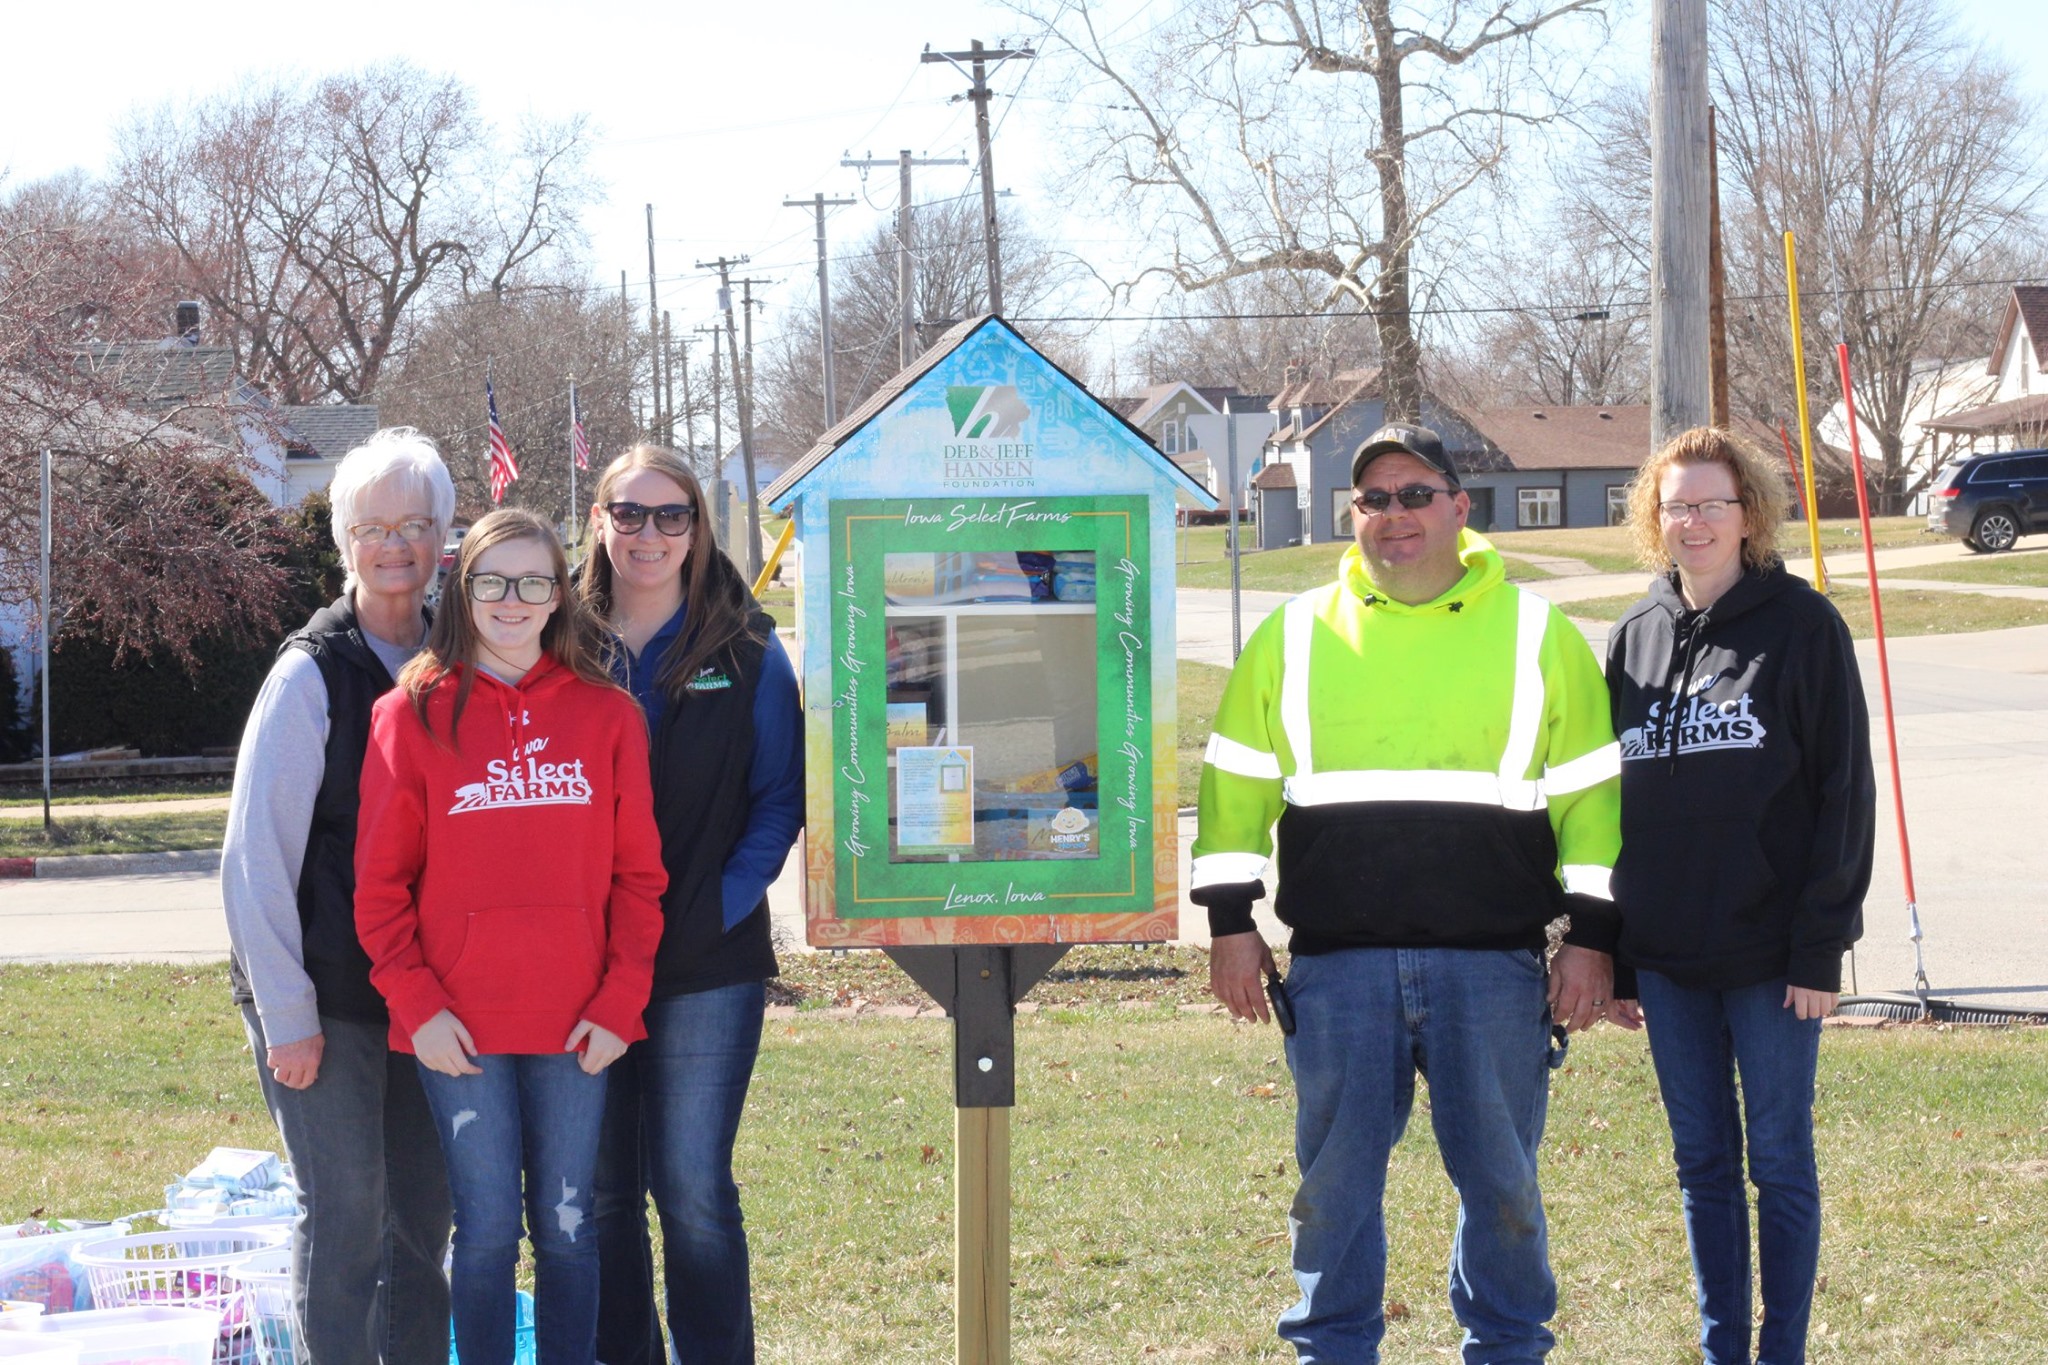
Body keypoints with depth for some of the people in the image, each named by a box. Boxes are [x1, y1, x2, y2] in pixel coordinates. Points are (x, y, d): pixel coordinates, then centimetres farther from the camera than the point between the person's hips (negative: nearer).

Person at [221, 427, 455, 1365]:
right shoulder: (312, 674, -8)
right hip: (326, 999, -5)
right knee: (346, 1217, -4)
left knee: (423, 1216, 9)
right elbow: (255, 855, -9)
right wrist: (287, 1017, -12)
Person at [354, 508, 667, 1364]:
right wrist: (418, 1005, -7)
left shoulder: (607, 715, 6)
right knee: (487, 1228, 1)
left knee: (567, 1226, 7)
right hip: (459, 1025, -1)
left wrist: (620, 1001, -3)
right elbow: (380, 883, 1)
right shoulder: (413, 714, 2)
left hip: (576, 1025, 2)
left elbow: (638, 873, 5)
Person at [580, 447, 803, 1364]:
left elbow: (780, 799, 0)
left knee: (693, 1190, -4)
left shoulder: (747, 651, 2)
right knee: (601, 1193, 8)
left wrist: (711, 911, -12)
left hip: (708, 966, -2)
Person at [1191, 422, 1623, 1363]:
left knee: (1499, 1176, 6)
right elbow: (1237, 783, 13)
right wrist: (1230, 922, 6)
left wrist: (1591, 935, 2)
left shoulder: (1537, 633, 7)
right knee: (1334, 1175, 6)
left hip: (1492, 962, -1)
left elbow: (1591, 790, 7)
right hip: (1338, 961, 1)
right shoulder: (1296, 635, 10)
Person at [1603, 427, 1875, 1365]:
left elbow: (1845, 790, -6)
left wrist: (1823, 944, -11)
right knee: (1702, 1164, 10)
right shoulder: (1635, 638, 9)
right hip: (1667, 960, 4)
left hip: (1770, 955, -4)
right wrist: (1612, 955, 9)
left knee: (1780, 1162, 3)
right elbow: (1608, 801, 13)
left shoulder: (1803, 626, -4)